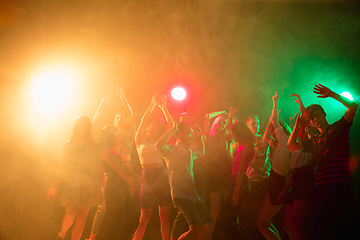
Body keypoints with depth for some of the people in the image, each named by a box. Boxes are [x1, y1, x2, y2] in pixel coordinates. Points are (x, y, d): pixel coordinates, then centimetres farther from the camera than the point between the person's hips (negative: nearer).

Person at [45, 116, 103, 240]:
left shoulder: (93, 145, 6)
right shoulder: (69, 145, 8)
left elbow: (98, 167, 4)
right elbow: (62, 167, 10)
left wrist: (98, 187, -4)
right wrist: (54, 186, 5)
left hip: (87, 186, 1)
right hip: (71, 184, 0)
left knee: (81, 218, -1)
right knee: (70, 214, -15)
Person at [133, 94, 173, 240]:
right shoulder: (141, 140, 7)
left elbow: (171, 124, 8)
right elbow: (144, 120, -5)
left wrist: (163, 107, 6)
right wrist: (153, 105, -3)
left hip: (162, 175, 3)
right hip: (147, 176, -3)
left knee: (165, 215, 3)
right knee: (145, 216, -3)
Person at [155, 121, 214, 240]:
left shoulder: (190, 152, 17)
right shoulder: (173, 150, -8)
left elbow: (201, 152, 40)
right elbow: (159, 145, -30)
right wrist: (173, 130, -23)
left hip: (193, 194, 9)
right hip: (181, 196, -9)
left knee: (208, 224, 10)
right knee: (196, 228, -20)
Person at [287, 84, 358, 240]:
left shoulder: (339, 128, 7)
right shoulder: (314, 141, 20)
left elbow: (353, 106, -6)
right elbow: (291, 145, 17)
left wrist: (332, 94, -6)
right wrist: (297, 126, 13)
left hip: (341, 186, -5)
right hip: (320, 187, 5)